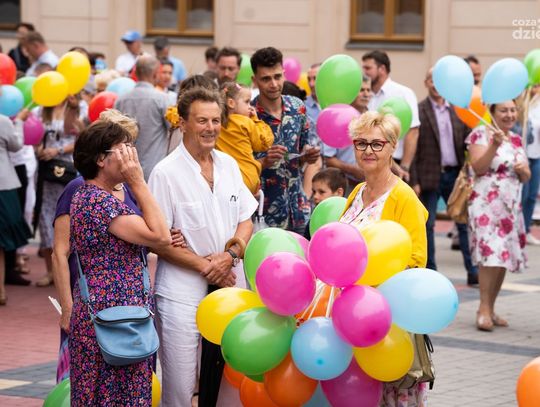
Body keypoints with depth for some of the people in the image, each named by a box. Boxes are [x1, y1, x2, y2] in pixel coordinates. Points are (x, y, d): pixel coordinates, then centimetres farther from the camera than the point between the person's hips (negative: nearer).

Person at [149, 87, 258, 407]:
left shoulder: (229, 165, 9)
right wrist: (205, 265, -12)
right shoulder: (166, 173, -8)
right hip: (182, 291, -5)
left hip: (230, 285, 5)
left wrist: (230, 255, -7)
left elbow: (246, 221, 12)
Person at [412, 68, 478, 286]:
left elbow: (467, 143, 9)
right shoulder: (418, 111, -5)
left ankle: (473, 271, 11)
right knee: (427, 225, 3)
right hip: (429, 176, -4)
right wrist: (414, 181, -11)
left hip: (455, 174, 4)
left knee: (465, 223, 5)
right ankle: (430, 273, 12)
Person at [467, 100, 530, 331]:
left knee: (505, 258, 4)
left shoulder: (517, 140, 16)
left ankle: (490, 309, 11)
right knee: (491, 254, -18)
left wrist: (523, 170, -3)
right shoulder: (482, 134, -3)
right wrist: (495, 144, -22)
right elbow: (478, 168, -14)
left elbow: (526, 178, 19)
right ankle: (484, 310, -18)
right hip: (487, 203, -7)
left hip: (511, 206, 7)